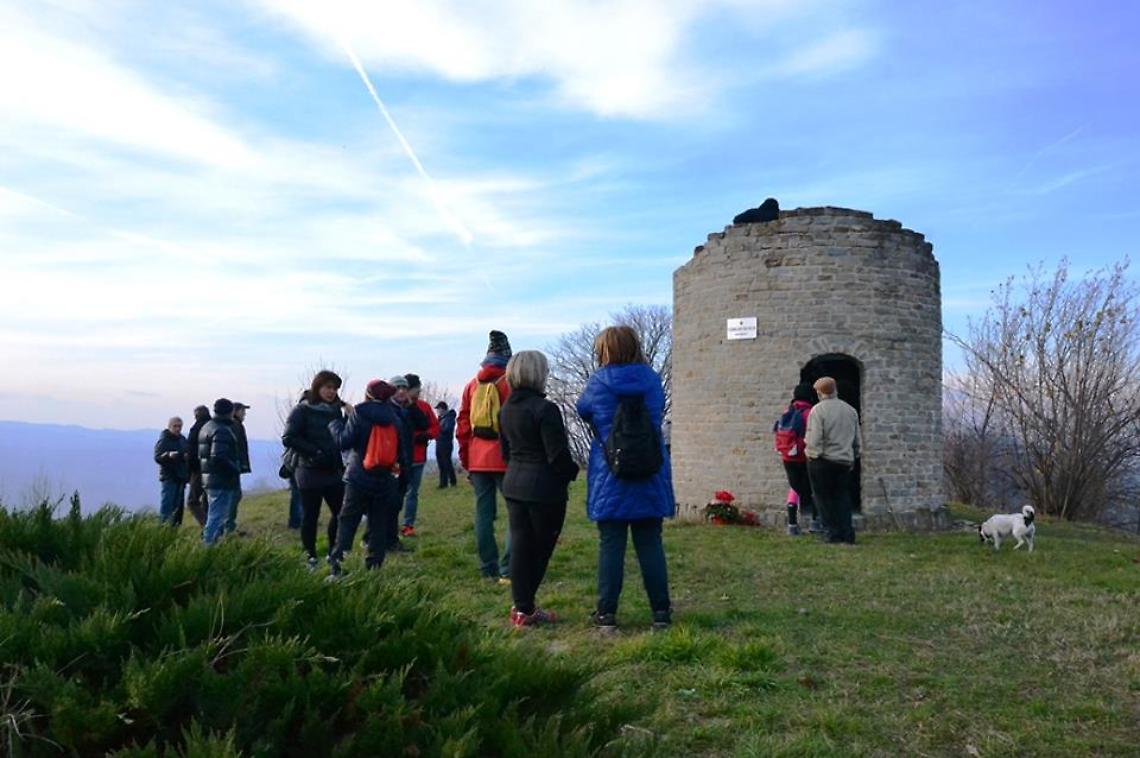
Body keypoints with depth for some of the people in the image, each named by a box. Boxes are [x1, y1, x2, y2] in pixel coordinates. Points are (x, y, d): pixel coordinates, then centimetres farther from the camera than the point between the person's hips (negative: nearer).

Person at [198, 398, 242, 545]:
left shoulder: (207, 427, 16)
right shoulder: (222, 431, -17)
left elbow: (201, 455, 21)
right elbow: (219, 457, -29)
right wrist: (236, 469, -16)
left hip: (209, 478, 10)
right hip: (222, 480, -10)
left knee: (214, 515, 21)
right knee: (217, 516, -5)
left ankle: (207, 542, 27)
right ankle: (209, 544, -5)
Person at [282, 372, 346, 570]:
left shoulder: (336, 410, 12)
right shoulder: (302, 411, -5)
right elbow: (288, 438, -12)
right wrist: (314, 453, -17)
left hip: (334, 472, 5)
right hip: (310, 472, -5)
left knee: (341, 513, 2)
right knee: (310, 516, 4)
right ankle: (310, 557, 16)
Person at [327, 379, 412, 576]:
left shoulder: (358, 414, -8)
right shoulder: (395, 418, 5)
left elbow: (343, 441, -11)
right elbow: (404, 449, 8)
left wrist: (334, 423, 4)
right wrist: (403, 474, 16)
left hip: (358, 479, -3)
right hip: (385, 481, 3)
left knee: (348, 521, 3)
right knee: (380, 524, 9)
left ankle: (338, 562, -5)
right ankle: (374, 565, 8)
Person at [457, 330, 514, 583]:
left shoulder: (472, 385, 11)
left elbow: (462, 426, 11)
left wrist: (466, 462, 16)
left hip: (477, 460, 5)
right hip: (505, 459, -5)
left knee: (483, 512, 9)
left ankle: (488, 570, 14)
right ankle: (507, 571, -7)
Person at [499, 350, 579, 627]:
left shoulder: (506, 409, 8)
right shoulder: (545, 409, -17)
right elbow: (558, 454, -17)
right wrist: (571, 472, 0)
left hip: (513, 483, 7)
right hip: (544, 488, -7)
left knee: (520, 544, 10)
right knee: (540, 548, 4)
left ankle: (521, 606, 15)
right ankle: (525, 609, 6)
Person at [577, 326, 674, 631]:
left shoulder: (599, 382, -7)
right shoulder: (652, 380, 1)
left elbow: (583, 410, 12)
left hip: (609, 480, -2)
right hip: (650, 479, 2)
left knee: (610, 545, 4)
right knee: (650, 544, 9)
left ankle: (607, 613, 8)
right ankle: (661, 610, 13)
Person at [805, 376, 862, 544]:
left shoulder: (817, 410, -12)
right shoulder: (850, 410, 8)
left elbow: (814, 440, -17)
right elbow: (858, 441, 14)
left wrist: (813, 454, -1)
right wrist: (853, 458, 24)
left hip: (822, 461, -5)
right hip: (844, 461, 5)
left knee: (823, 497, 4)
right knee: (842, 496, 13)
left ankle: (832, 533, 4)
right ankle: (847, 534, 8)